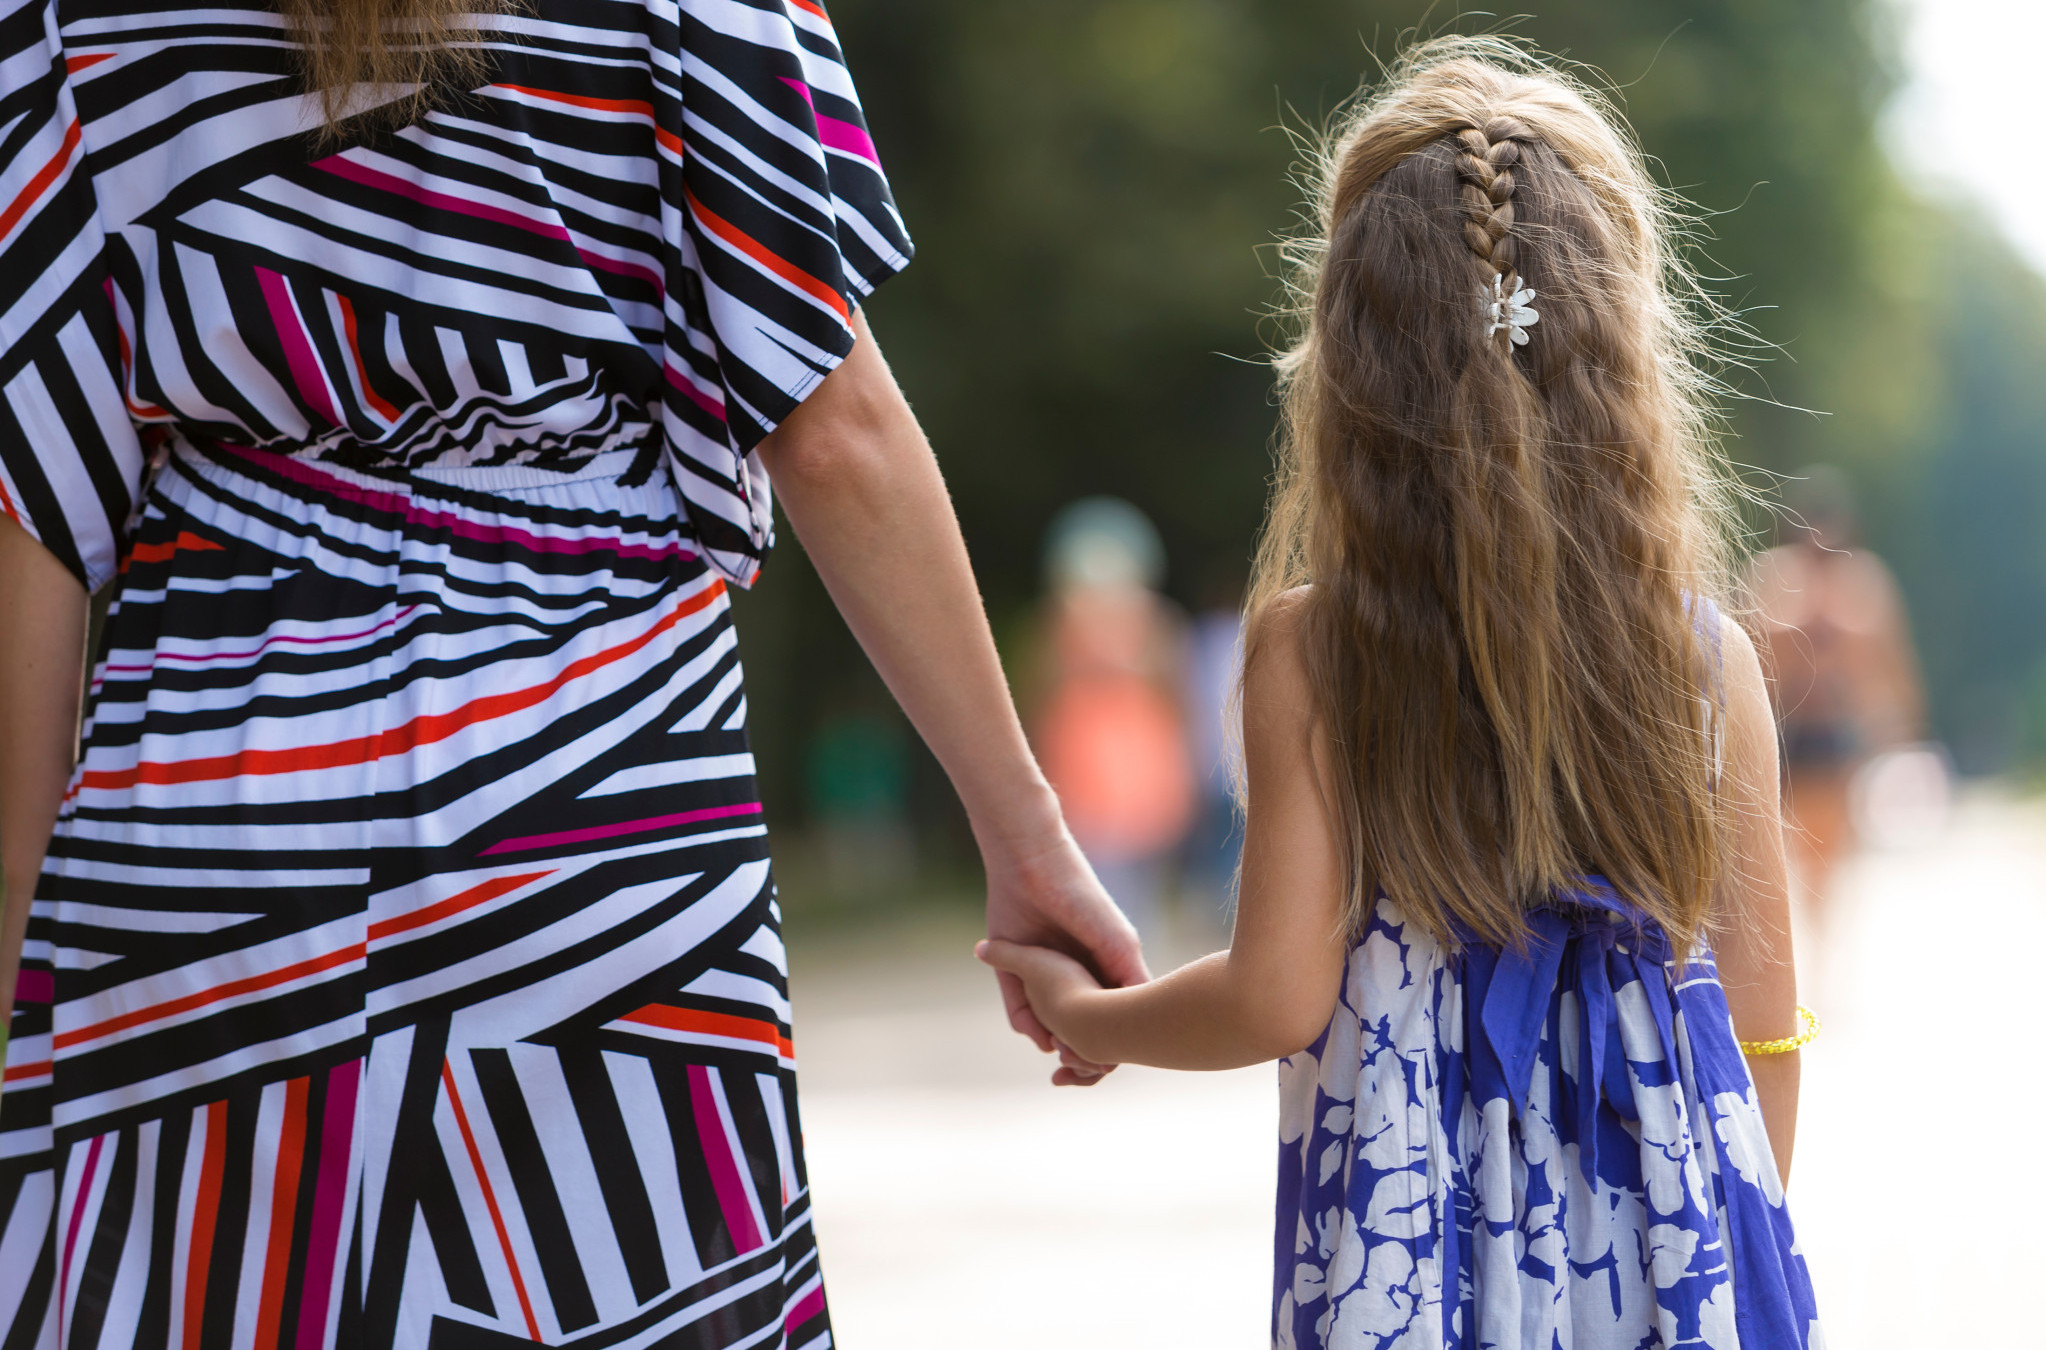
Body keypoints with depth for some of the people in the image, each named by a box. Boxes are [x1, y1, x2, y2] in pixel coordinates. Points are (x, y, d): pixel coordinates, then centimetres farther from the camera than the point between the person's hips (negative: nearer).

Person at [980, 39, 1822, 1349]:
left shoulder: (1309, 651, -8)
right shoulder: (1709, 659, -1)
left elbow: (1280, 996, -7)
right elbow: (1762, 1019, 3)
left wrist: (1090, 1016, 12)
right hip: (1670, 1238, 2)